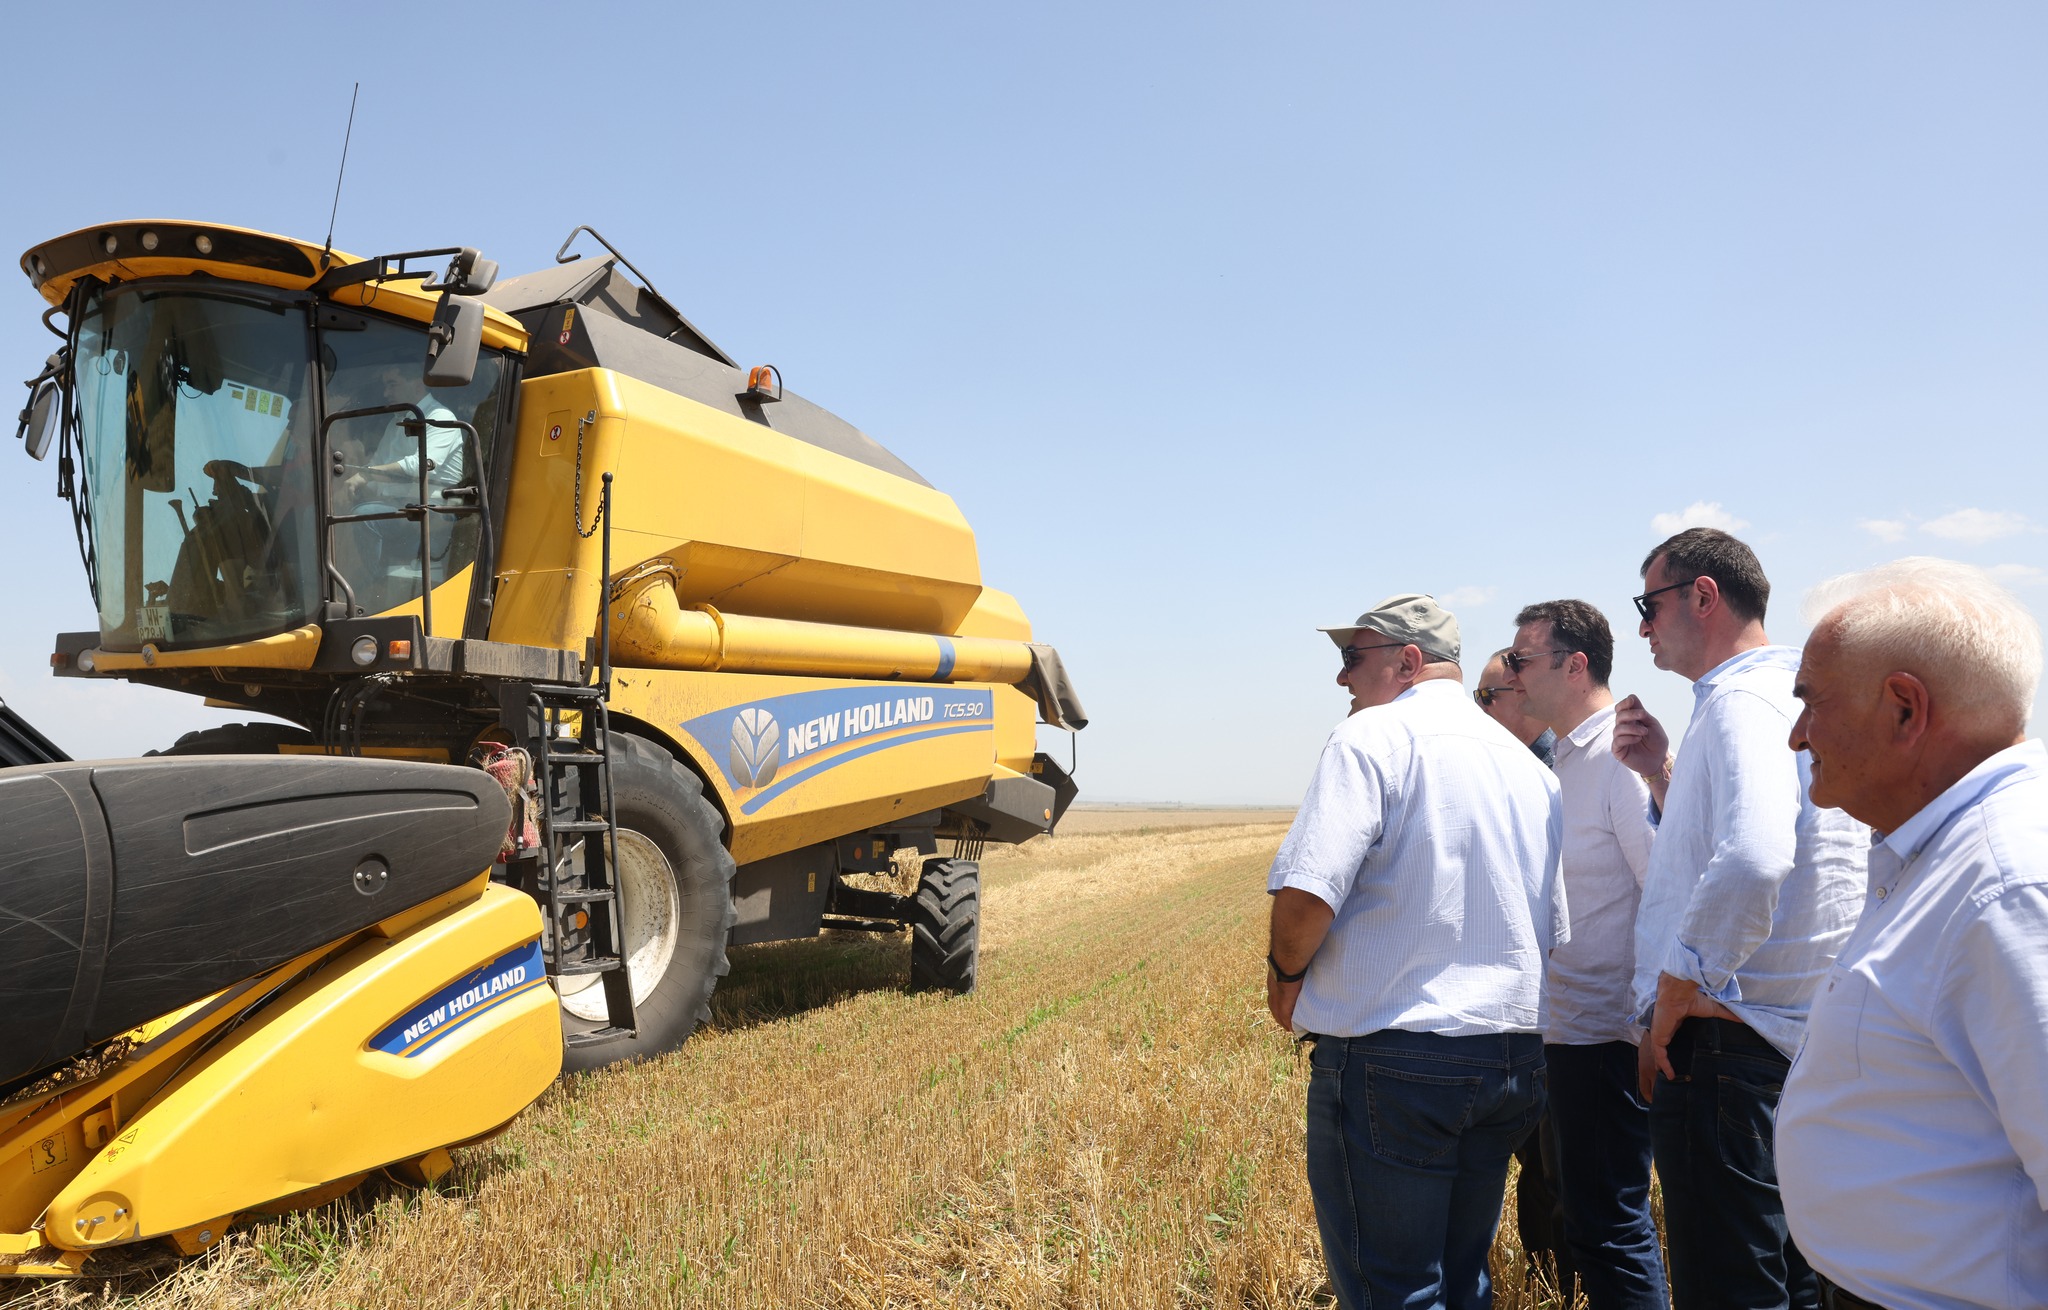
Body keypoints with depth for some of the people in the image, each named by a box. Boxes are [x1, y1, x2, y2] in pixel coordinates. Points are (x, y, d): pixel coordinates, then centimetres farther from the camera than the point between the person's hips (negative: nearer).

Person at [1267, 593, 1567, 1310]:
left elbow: (1306, 893, -22)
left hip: (1391, 1056, -8)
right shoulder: (1529, 765, 13)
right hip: (1513, 1056, 8)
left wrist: (1286, 972, -3)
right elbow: (1555, 932, 19)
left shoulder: (1373, 737, -11)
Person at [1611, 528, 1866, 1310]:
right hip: (1801, 1041, 10)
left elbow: (1752, 863, -34)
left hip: (1724, 1039, -10)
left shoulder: (1740, 702, -16)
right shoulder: (1792, 699, 15)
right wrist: (1661, 775, 10)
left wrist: (1668, 1011, -23)